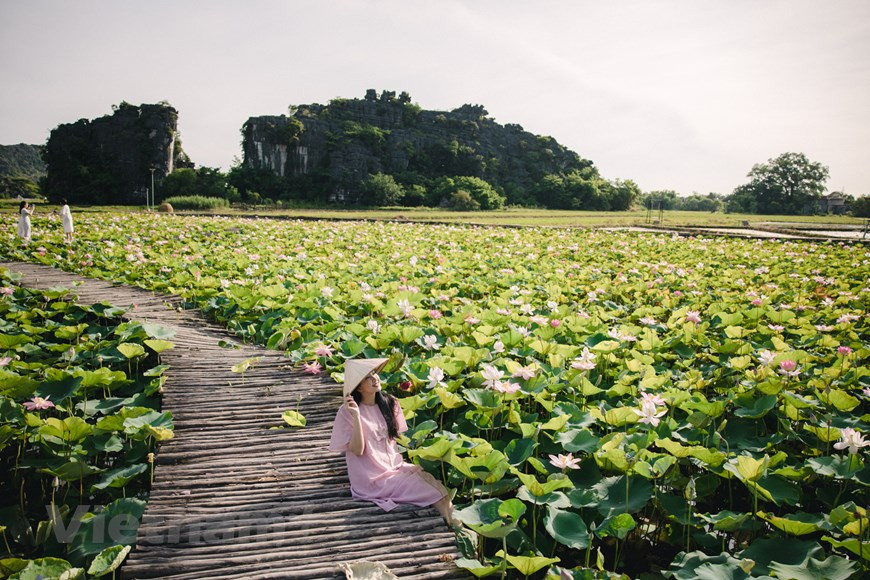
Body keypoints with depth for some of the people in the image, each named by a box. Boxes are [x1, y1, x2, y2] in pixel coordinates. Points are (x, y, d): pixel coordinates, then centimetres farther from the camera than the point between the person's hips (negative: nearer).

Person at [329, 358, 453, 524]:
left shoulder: (389, 403, 2)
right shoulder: (347, 412, -12)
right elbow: (357, 450, -17)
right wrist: (356, 415, -25)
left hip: (395, 465, 6)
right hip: (373, 477, -5)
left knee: (438, 487, -18)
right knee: (432, 492, -17)